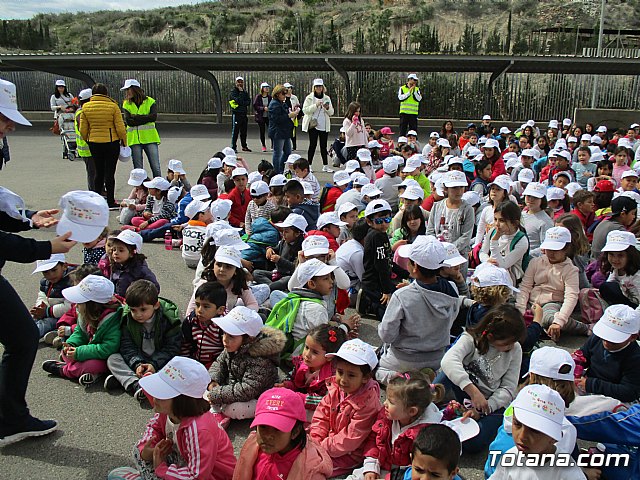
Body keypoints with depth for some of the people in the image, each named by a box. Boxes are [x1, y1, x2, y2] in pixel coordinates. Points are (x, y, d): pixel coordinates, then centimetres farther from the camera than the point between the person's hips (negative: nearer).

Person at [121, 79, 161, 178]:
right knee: (138, 170, 3)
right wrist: (145, 119, -9)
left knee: (156, 168, -3)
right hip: (134, 139, 1)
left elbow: (153, 117, -12)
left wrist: (135, 117, -9)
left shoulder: (151, 102, 5)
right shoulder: (126, 104, 8)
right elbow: (128, 121, -5)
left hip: (150, 138, -1)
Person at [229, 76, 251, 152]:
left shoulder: (245, 92, 15)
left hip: (243, 113, 6)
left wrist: (242, 103, -13)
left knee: (244, 131, 12)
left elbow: (249, 102, 4)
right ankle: (233, 147, -2)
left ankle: (244, 146, 21)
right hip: (236, 113, -6)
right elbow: (238, 101, -18)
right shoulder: (233, 92, -4)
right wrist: (241, 92, -11)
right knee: (235, 131, -5)